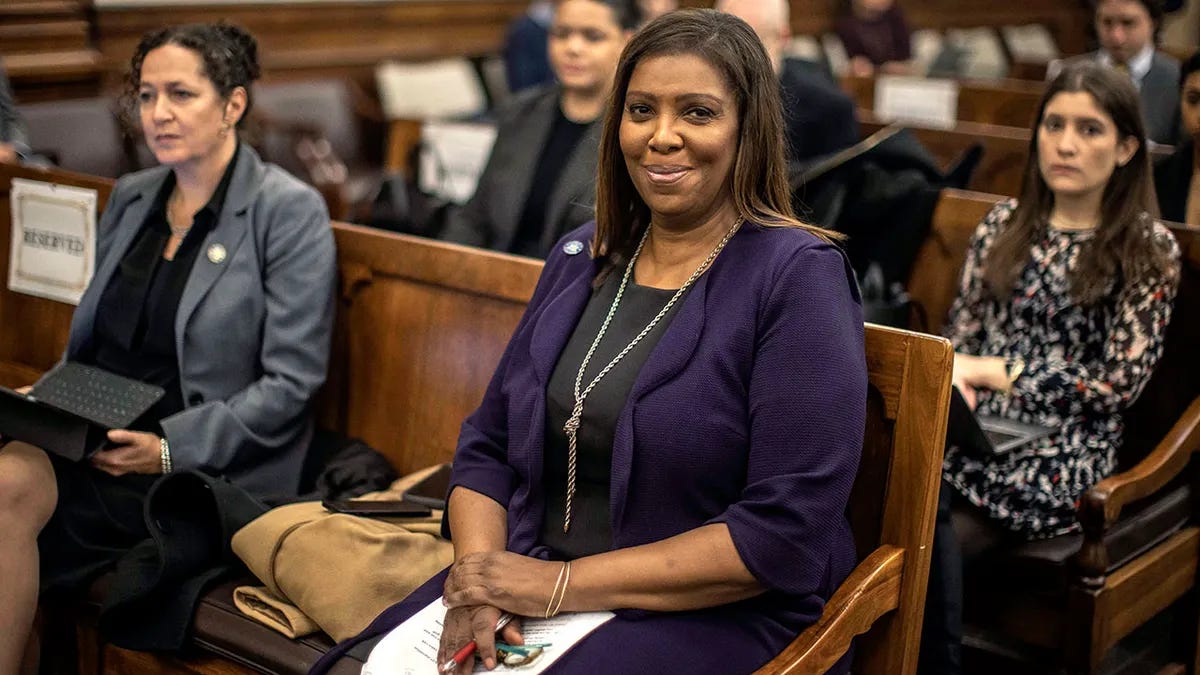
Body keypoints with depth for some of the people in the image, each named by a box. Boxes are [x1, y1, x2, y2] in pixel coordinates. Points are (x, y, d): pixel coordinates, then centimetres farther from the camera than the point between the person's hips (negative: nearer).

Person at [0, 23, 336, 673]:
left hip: (207, 469, -6)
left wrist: (170, 448, -18)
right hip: (94, 439, 6)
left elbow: (290, 383, -10)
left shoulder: (290, 212, -5)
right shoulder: (129, 198, 15)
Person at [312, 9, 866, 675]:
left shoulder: (800, 278, -9)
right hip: (532, 584, 5)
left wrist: (564, 585, -17)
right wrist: (477, 572, -9)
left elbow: (786, 533, -16)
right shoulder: (580, 257, 10)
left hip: (711, 620, -5)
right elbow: (487, 445, 12)